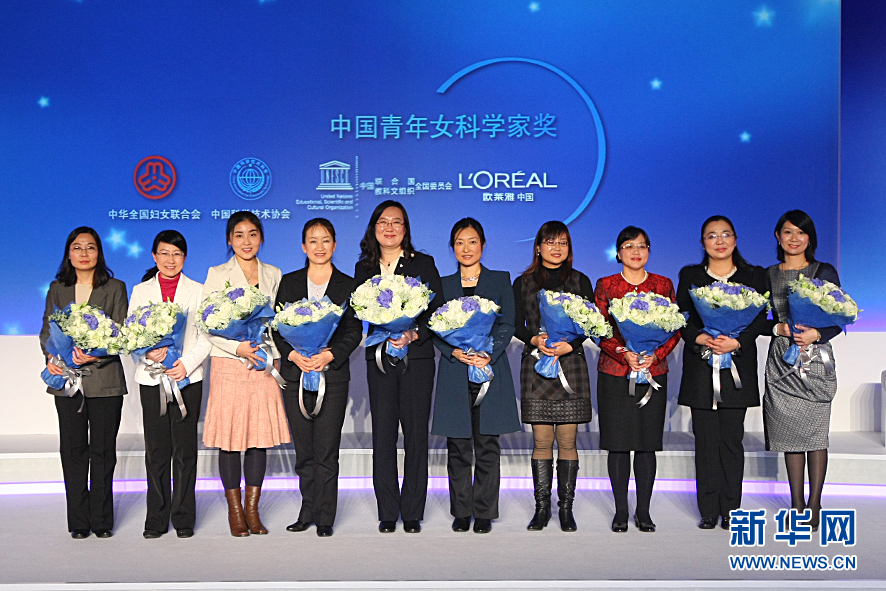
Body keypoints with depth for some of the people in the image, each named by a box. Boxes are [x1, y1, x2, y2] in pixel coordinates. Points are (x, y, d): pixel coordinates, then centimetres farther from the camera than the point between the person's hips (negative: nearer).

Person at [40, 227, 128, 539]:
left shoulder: (115, 288, 4)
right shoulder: (57, 289, 13)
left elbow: (122, 333, -2)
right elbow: (46, 329, 14)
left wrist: (96, 355, -18)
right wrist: (50, 358, -5)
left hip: (105, 380, -2)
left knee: (103, 449, 1)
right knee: (72, 449, 3)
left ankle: (101, 520, 11)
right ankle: (78, 521, 12)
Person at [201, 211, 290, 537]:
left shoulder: (273, 275, 12)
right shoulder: (217, 275, 3)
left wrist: (271, 353, -1)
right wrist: (238, 347, -14)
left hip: (263, 365, 3)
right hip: (228, 365, -2)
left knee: (261, 436, 2)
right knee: (230, 438, -1)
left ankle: (252, 509, 13)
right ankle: (235, 510, 13)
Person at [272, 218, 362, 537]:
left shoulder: (348, 285, 5)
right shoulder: (289, 282, 10)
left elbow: (354, 331, 0)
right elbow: (277, 325, 5)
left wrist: (329, 355, -15)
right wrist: (293, 354, -12)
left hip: (332, 374, -2)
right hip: (295, 374, 2)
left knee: (326, 451, -1)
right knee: (303, 449, 9)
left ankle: (325, 517, 9)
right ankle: (308, 510, 22)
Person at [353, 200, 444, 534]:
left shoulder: (423, 264, 4)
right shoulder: (364, 268, 12)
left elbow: (438, 311, 0)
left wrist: (414, 334, -16)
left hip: (416, 357, -2)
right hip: (379, 359, 2)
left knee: (416, 434, 0)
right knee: (383, 434, 2)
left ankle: (412, 513, 11)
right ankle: (387, 514, 12)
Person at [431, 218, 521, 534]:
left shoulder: (500, 280, 9)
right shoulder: (442, 285, 12)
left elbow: (507, 325, 2)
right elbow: (435, 329, 6)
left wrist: (488, 355, -13)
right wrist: (455, 351, -12)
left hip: (491, 371, -1)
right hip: (455, 375, 1)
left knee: (487, 446, 0)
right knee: (458, 447, 4)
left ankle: (484, 513, 10)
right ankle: (461, 512, 15)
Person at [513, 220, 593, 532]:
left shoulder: (580, 281, 10)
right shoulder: (523, 283, 11)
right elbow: (516, 325, 8)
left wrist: (569, 345, -12)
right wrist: (535, 339, -11)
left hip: (571, 365, 0)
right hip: (536, 366, 0)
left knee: (567, 440, -1)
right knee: (541, 440, 0)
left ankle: (566, 508, 8)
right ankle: (542, 507, 9)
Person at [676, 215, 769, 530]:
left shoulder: (754, 276, 9)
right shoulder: (689, 275, 10)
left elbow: (760, 318, 2)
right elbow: (681, 317, 4)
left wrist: (737, 341, -15)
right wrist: (700, 338, -15)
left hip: (738, 365, 0)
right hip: (700, 366, 0)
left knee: (732, 439, 1)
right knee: (706, 440, 1)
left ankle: (730, 509, 11)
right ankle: (709, 510, 9)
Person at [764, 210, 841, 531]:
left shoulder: (824, 272, 3)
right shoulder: (769, 275, 9)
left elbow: (838, 320, 1)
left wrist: (816, 334, -18)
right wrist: (778, 328, -8)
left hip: (815, 357, -2)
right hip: (781, 359, 2)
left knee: (815, 432, -3)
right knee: (790, 432, 4)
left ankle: (814, 505, 7)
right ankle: (797, 504, 14)